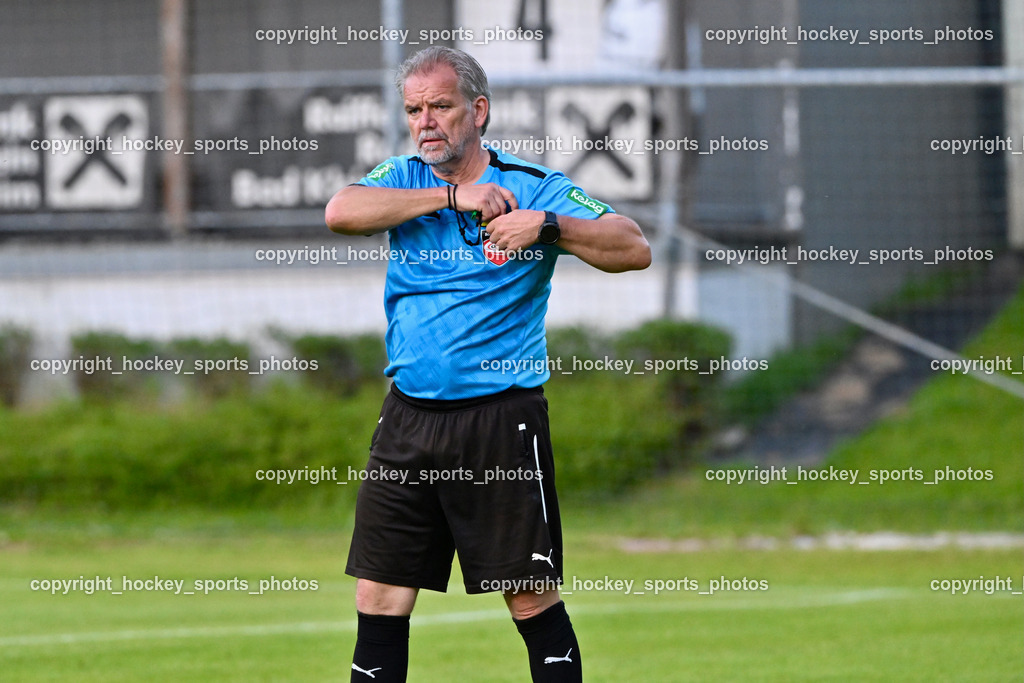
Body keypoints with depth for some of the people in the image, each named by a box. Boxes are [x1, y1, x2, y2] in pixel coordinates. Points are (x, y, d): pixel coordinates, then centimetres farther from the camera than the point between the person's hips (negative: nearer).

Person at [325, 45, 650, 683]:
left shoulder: (534, 187, -1)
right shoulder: (404, 180, 9)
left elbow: (634, 248, -10)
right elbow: (341, 212, -12)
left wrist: (546, 226, -24)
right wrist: (451, 197, -15)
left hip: (502, 419, -4)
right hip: (409, 416, 4)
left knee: (533, 599, -2)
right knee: (379, 597, 3)